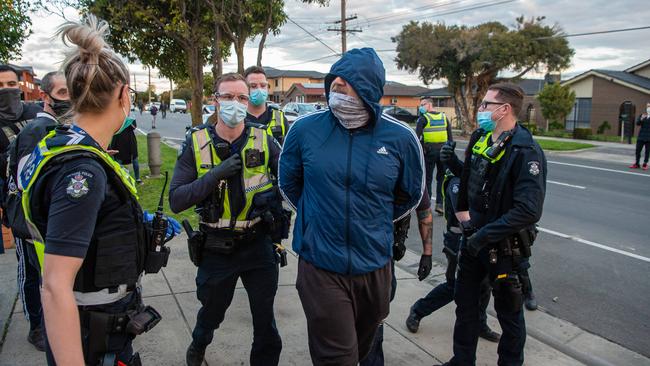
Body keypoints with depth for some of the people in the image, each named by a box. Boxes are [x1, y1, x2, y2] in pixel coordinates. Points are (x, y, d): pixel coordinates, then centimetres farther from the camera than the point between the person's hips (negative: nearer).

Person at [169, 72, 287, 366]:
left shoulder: (263, 141, -6)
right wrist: (216, 175, -24)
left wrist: (273, 197, -27)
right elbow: (176, 200, -12)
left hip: (258, 245, -1)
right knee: (211, 311, 25)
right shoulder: (196, 143, -6)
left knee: (265, 318, 13)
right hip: (217, 248, 1)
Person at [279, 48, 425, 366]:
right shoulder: (305, 129, -8)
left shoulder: (400, 137, -8)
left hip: (374, 268, 2)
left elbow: (410, 196, 10)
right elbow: (289, 184, 10)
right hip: (319, 265, -2)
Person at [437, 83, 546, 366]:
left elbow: (529, 210, -28)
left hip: (505, 246, -7)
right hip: (473, 238, 7)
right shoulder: (480, 138, 1)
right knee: (465, 303, 19)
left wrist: (484, 235, -24)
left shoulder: (526, 151, -21)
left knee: (509, 311, 13)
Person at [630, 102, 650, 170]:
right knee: (638, 150, 5)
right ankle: (636, 164, 14)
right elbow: (637, 123, -2)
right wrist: (641, 119, -20)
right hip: (641, 136, 2)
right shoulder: (642, 115, 6)